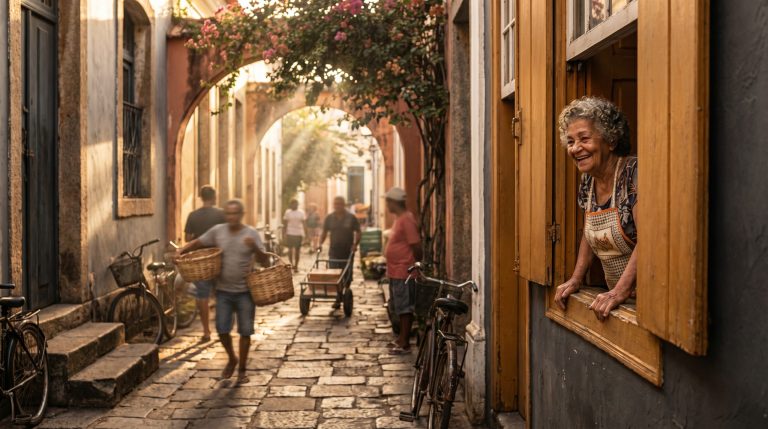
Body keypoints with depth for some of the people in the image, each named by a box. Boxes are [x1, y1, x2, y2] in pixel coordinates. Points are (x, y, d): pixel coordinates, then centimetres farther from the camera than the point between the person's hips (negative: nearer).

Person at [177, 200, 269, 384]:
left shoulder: (251, 234, -6)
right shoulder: (217, 231, 0)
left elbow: (264, 261, -9)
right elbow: (197, 243, 9)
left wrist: (255, 248, -28)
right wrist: (181, 251, -7)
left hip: (245, 291, -2)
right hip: (223, 291, 2)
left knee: (245, 332, 5)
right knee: (222, 330, 3)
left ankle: (241, 370, 20)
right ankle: (232, 359, 31)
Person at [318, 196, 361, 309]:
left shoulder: (351, 218, 0)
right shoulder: (329, 218, 6)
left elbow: (357, 233, 2)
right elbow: (324, 232, 11)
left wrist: (355, 244, -14)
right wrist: (320, 243, -4)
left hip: (348, 252, -2)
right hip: (334, 252, 2)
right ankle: (338, 298, 4)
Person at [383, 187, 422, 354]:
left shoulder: (406, 220, -18)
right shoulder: (399, 218, 14)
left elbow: (416, 246, -20)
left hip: (403, 272, -10)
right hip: (395, 271, 10)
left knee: (404, 308, -4)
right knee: (400, 307, 16)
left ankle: (405, 344, 2)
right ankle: (402, 338, 26)